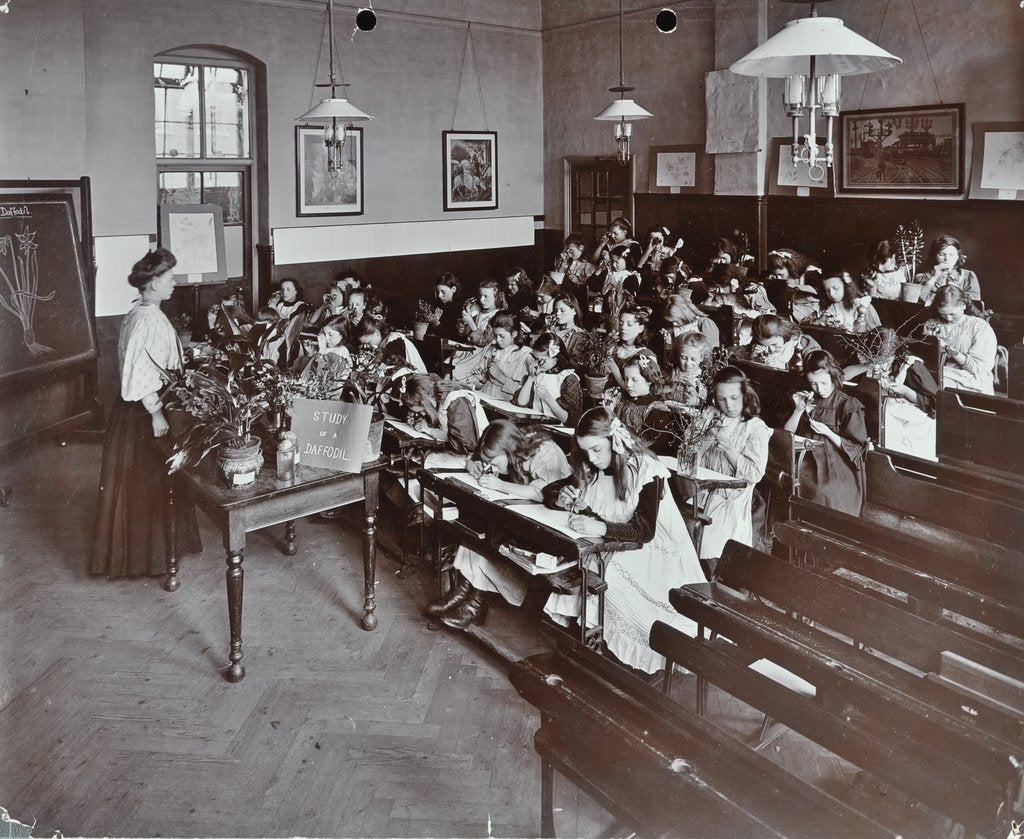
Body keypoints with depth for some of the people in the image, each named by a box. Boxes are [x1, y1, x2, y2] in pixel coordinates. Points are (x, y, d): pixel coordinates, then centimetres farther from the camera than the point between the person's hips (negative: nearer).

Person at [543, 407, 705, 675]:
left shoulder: (646, 470, -19)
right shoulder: (590, 468, 0)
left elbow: (645, 531, -25)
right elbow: (549, 491, 10)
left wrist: (601, 528, -42)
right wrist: (560, 498, -15)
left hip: (652, 551, -6)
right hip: (612, 548, 6)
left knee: (608, 577, -32)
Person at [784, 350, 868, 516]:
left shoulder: (849, 405, -1)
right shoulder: (807, 399, 14)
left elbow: (857, 449, -1)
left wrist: (827, 433, -13)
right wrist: (798, 410, -6)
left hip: (836, 473, -4)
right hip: (806, 465, 4)